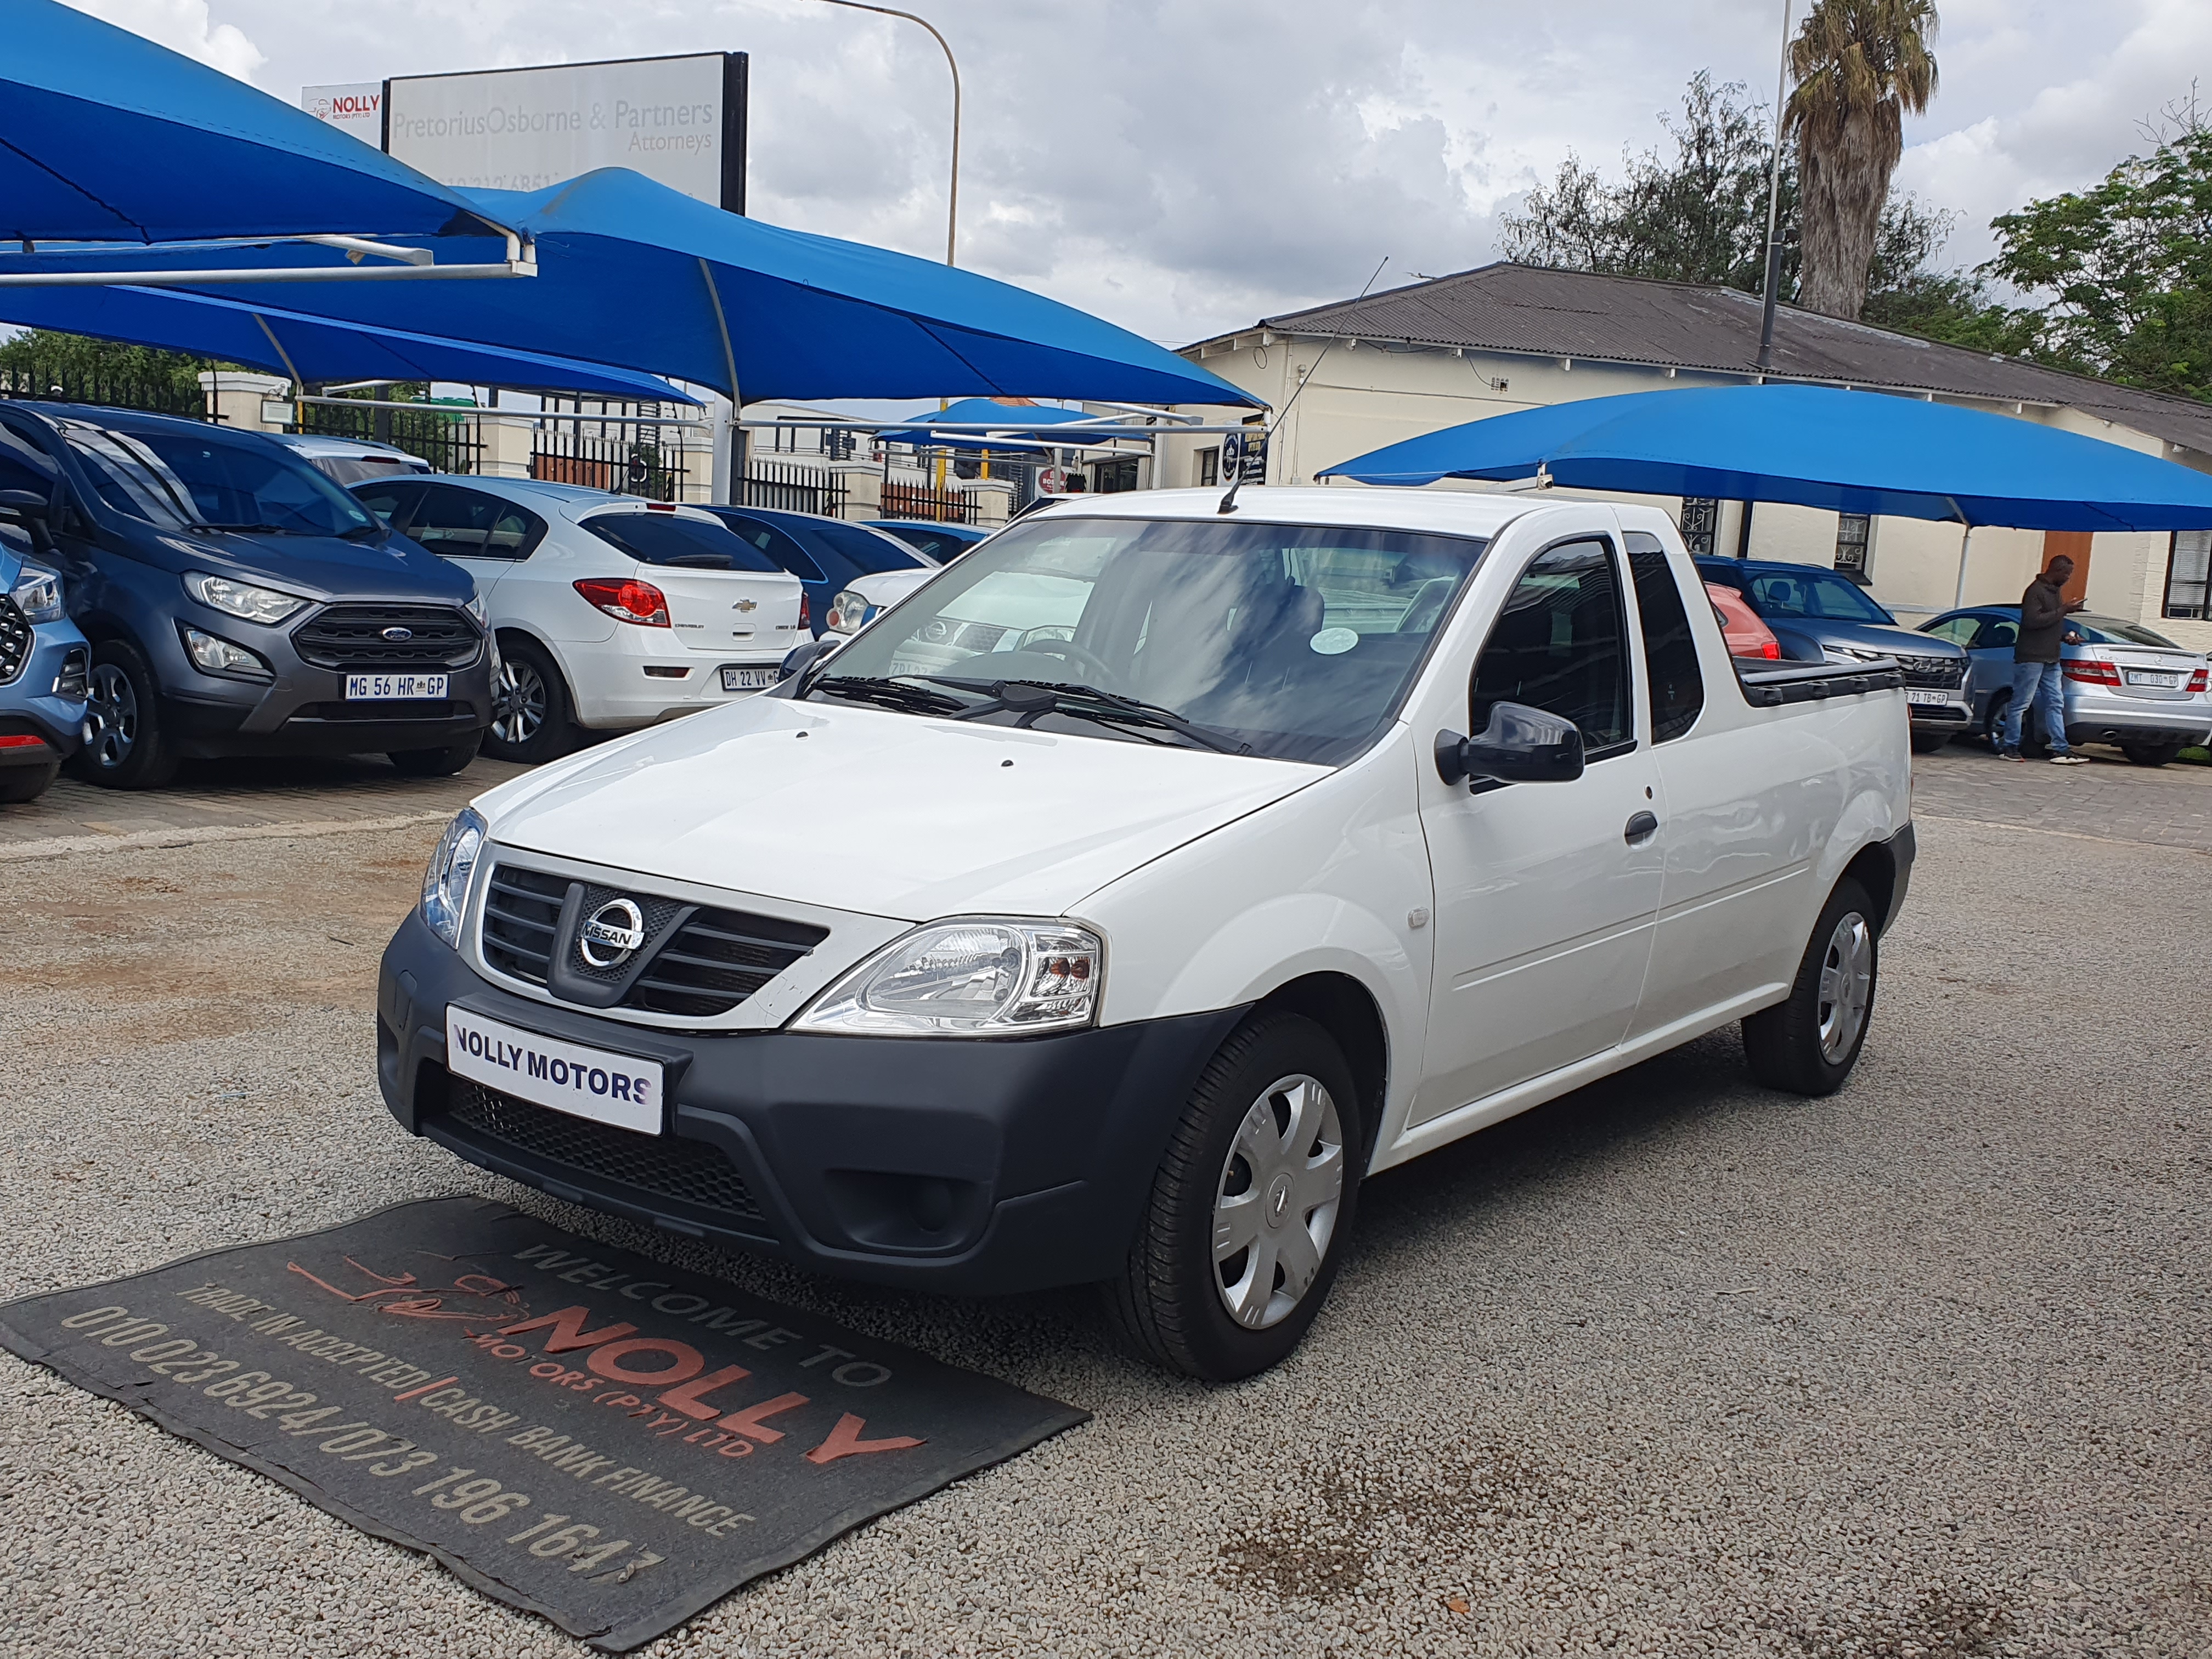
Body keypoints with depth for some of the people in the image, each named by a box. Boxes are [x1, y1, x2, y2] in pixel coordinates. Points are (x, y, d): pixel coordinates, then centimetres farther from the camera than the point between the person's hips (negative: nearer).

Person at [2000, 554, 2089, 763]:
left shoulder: (2055, 591, 18)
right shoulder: (2036, 591, -11)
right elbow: (2032, 621, -23)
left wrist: (2066, 636, 10)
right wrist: (2064, 610, -20)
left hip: (2051, 660, 9)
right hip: (2031, 658, -9)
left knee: (2056, 704, 5)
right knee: (2020, 703, -4)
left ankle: (2060, 750, 5)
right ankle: (2008, 747, 3)